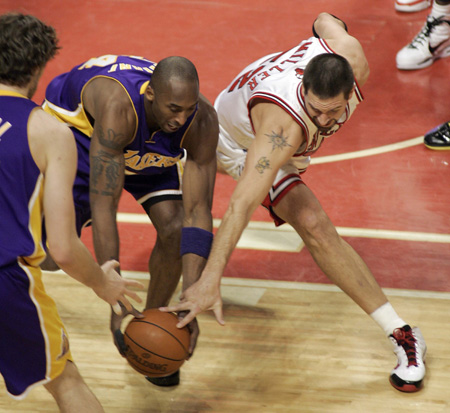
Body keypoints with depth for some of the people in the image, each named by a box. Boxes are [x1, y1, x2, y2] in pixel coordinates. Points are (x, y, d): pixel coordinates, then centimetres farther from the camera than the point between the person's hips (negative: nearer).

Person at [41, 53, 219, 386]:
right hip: (76, 130, -3)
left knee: (175, 229, -14)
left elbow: (198, 212, -32)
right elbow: (103, 206, -46)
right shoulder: (118, 108, -46)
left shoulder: (203, 121, -34)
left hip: (151, 150, 3)